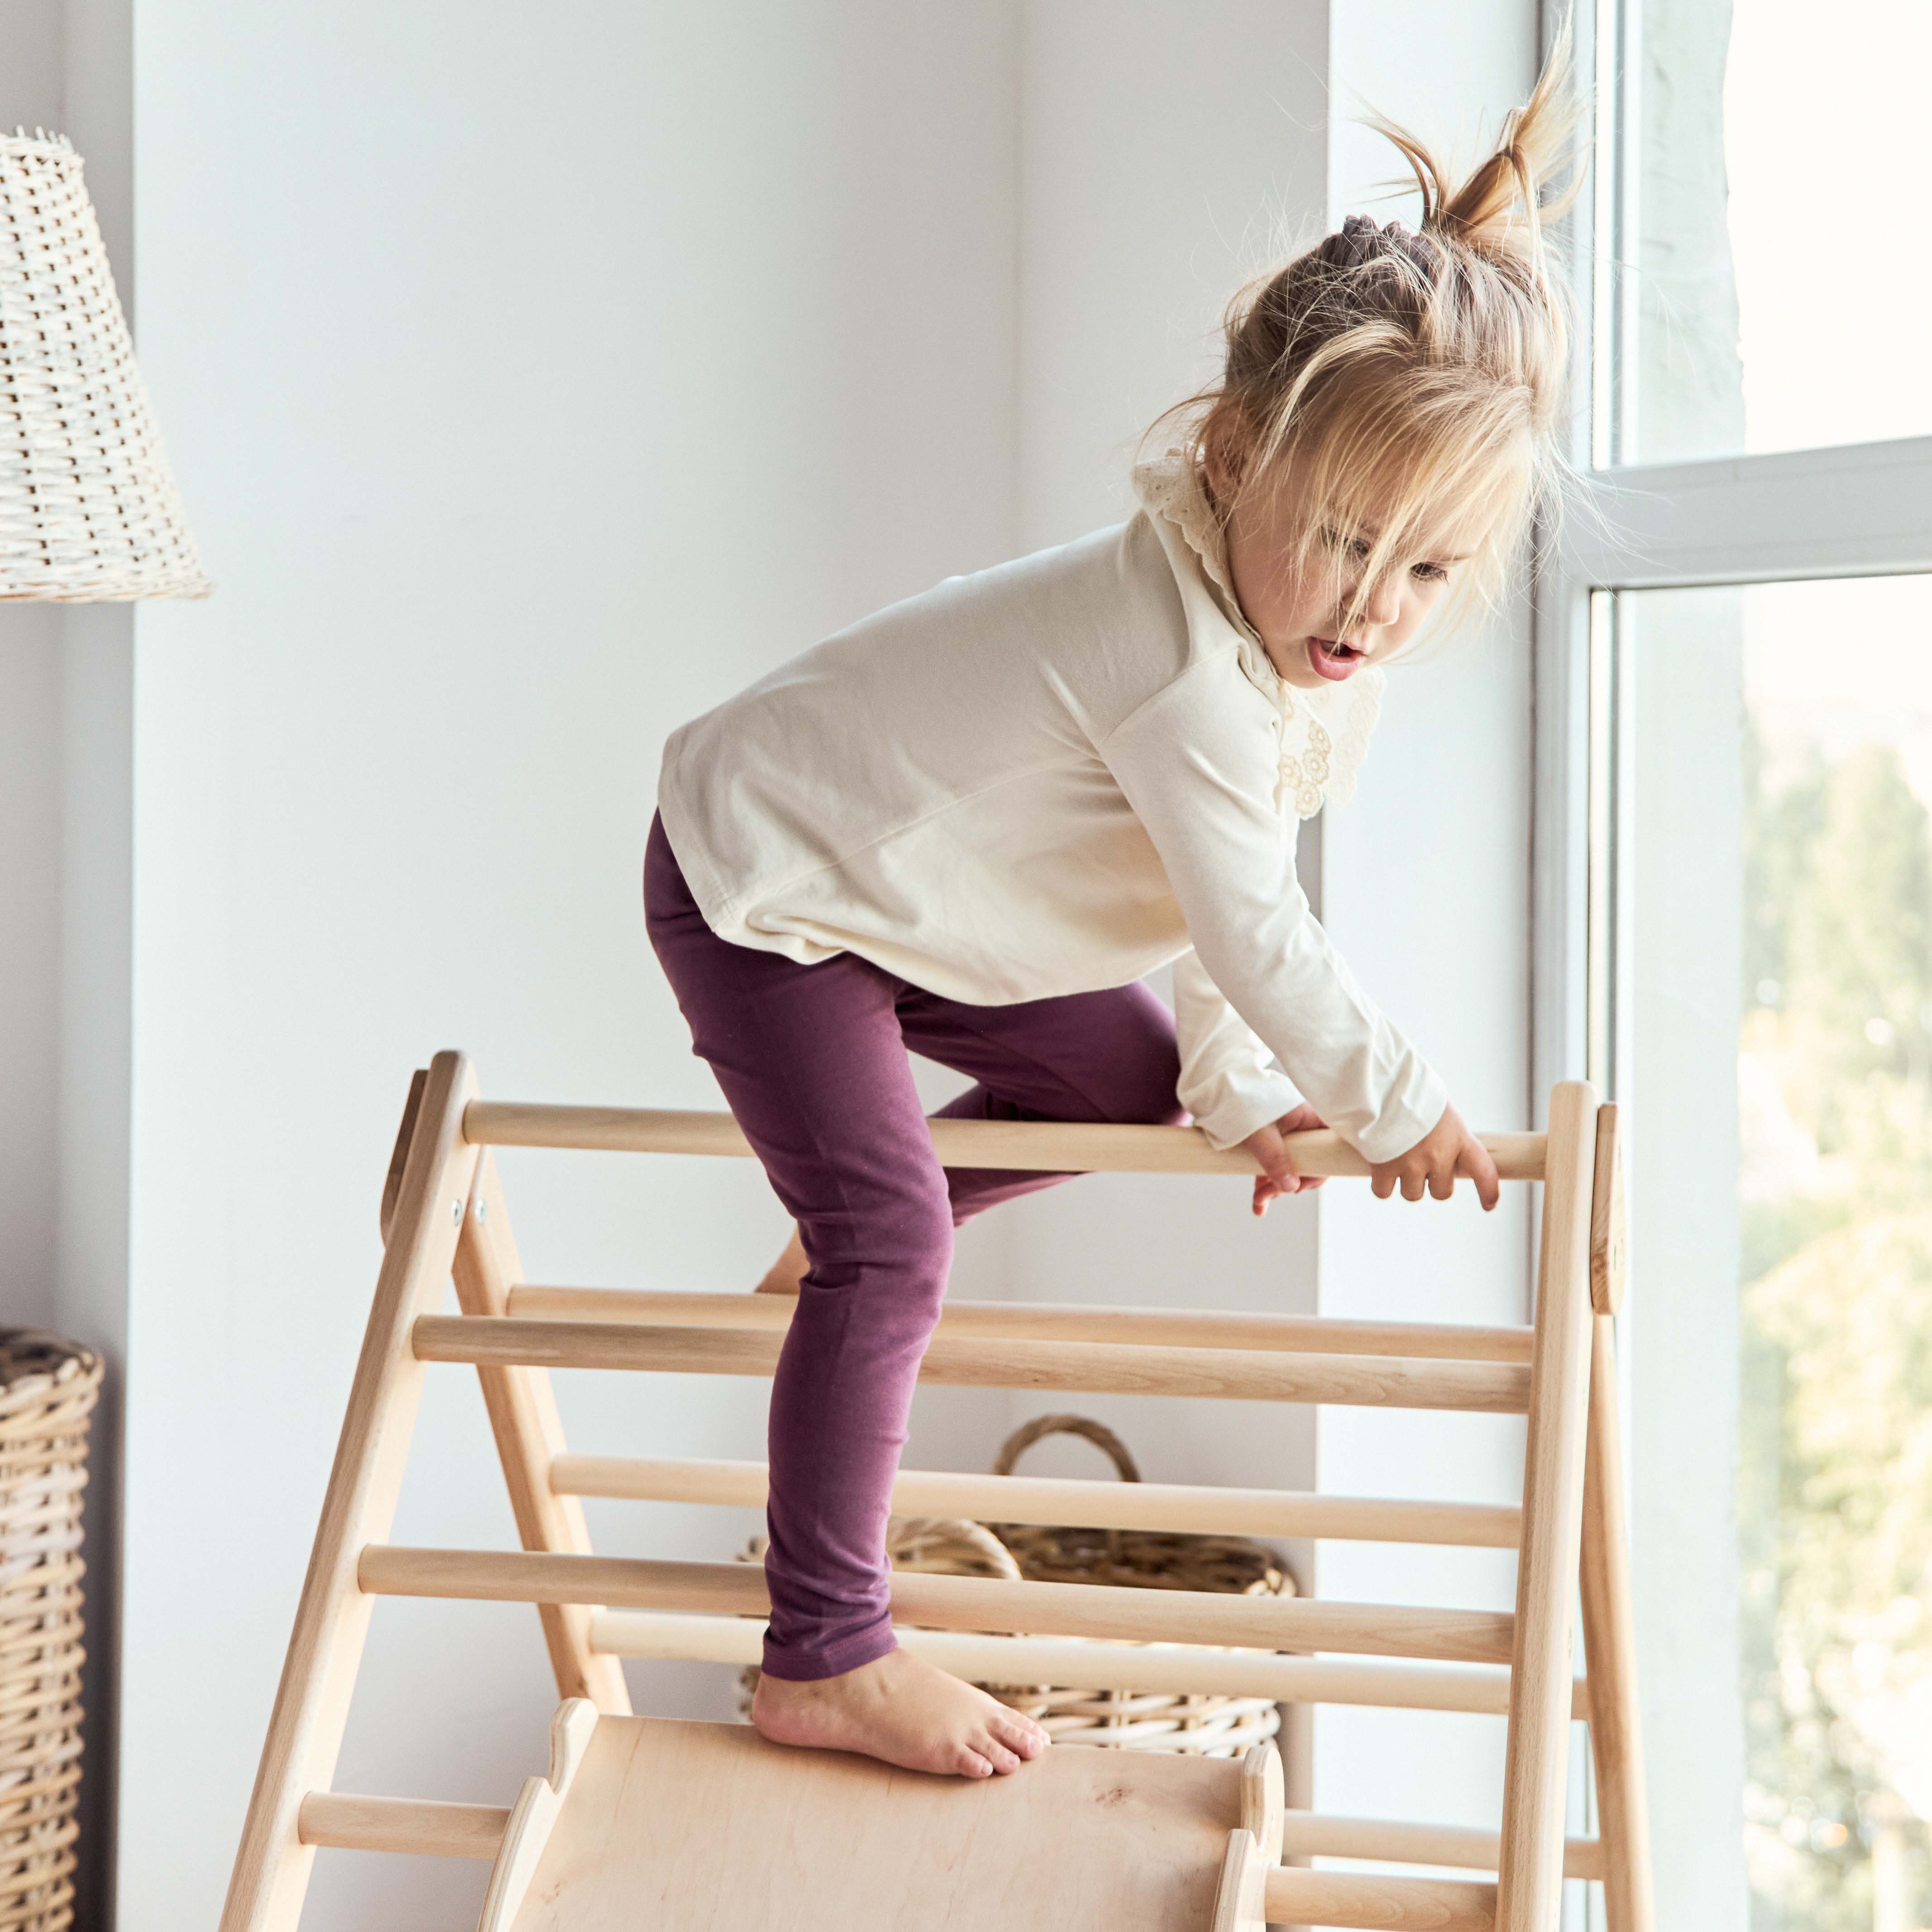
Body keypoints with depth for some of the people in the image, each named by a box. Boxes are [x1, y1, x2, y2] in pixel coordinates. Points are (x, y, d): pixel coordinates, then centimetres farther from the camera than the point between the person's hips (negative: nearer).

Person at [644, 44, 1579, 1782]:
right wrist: (1396, 1105, -16)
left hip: (897, 890, 9)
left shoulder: (1319, 665, -5)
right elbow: (1256, 935, -29)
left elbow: (1226, 907, 6)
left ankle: (854, 1238, 30)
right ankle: (824, 1664, -10)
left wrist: (1238, 1092, 1)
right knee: (893, 1242, -17)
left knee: (1129, 1075, 16)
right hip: (756, 886, -9)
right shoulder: (1185, 660, -36)